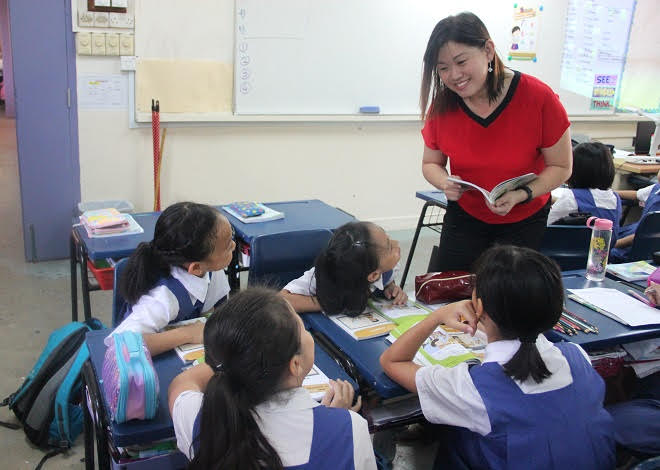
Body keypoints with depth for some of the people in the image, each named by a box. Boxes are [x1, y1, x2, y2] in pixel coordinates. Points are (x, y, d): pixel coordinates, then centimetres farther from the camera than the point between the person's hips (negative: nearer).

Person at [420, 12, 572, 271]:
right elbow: (431, 163, 3)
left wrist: (521, 195, -28)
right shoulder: (441, 105, -13)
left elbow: (561, 167, -11)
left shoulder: (538, 97, -21)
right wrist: (446, 184, -20)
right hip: (464, 216, 2)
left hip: (525, 221, -2)